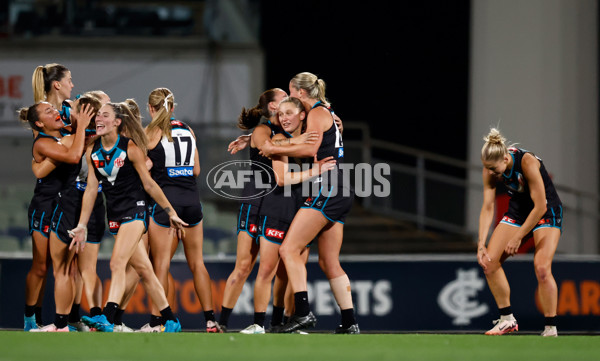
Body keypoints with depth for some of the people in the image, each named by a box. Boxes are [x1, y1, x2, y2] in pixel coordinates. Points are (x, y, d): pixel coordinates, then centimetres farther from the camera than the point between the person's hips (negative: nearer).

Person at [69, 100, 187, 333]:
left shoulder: (131, 148, -11)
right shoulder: (92, 152, 4)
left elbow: (149, 184, -4)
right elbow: (91, 189, 8)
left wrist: (171, 213, 1)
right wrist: (82, 225, 7)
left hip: (134, 210, -6)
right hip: (114, 215, 6)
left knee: (117, 263, -21)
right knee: (143, 270, 9)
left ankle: (107, 319, -30)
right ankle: (171, 321, 18)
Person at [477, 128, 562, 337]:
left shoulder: (527, 162, -32)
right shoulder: (491, 168, -15)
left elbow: (540, 207, -28)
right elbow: (487, 207, -10)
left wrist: (517, 238, -23)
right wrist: (481, 244, -18)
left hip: (546, 212, -6)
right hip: (518, 210, 6)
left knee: (541, 267, -23)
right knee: (488, 261, -6)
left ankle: (551, 328, -14)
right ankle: (507, 320, 6)